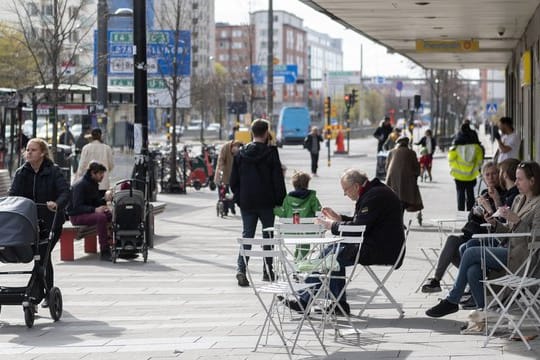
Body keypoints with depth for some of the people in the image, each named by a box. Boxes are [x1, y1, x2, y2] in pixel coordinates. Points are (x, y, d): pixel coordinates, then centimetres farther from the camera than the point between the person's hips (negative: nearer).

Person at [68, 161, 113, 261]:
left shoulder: (94, 184, 11)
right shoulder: (80, 185, -17)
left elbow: (95, 202, 15)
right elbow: (77, 207, -24)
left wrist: (105, 199, -6)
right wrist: (94, 210, -34)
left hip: (89, 212, 9)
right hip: (77, 215, -9)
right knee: (101, 217, -32)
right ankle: (104, 251, -31)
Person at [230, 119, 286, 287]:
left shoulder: (241, 153, 2)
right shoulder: (270, 153, -9)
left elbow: (234, 180, 6)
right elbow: (278, 180, -9)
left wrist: (238, 198, 15)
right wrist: (281, 200, 0)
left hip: (246, 203, 3)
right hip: (267, 203, -3)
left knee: (247, 235, 4)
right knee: (268, 235, 11)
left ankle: (241, 269, -14)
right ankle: (268, 270, 14)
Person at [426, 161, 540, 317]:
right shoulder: (518, 200, 19)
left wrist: (516, 220, -21)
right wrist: (495, 224, 3)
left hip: (519, 255, -8)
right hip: (507, 249, 8)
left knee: (470, 253, -16)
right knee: (473, 271, -19)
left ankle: (451, 301, -5)